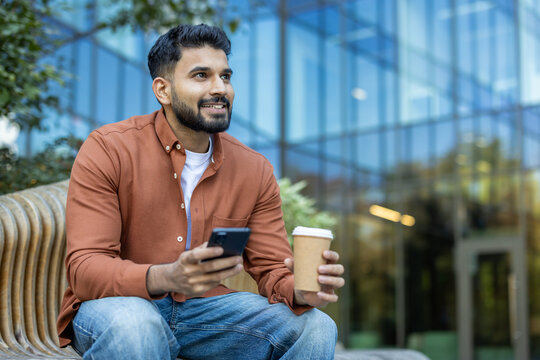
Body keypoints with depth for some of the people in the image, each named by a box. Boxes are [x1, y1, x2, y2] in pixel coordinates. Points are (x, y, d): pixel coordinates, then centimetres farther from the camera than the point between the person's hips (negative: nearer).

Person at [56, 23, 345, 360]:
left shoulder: (256, 171, 0)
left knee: (316, 328, -15)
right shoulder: (108, 149, -12)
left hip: (207, 308, 4)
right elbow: (84, 269, -19)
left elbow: (273, 272, 2)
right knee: (134, 327, -38)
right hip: (115, 305, -3)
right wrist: (166, 277, -40)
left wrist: (300, 291, -25)